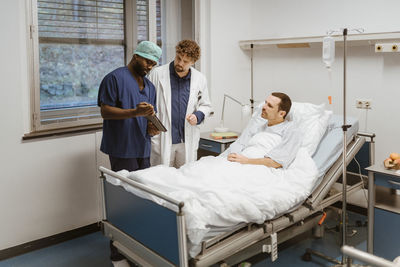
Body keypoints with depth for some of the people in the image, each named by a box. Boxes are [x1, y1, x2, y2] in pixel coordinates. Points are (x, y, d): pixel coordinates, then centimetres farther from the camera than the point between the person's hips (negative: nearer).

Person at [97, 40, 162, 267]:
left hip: (143, 149, 7)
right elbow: (105, 111, -10)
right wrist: (135, 112, -23)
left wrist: (152, 128, -2)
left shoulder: (150, 86, 18)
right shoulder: (115, 78, -4)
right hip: (122, 149, -7)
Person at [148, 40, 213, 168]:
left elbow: (205, 105, 16)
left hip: (188, 141, 2)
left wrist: (198, 115, -5)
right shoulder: (157, 74, -1)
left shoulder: (200, 79, 7)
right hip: (162, 139, -2)